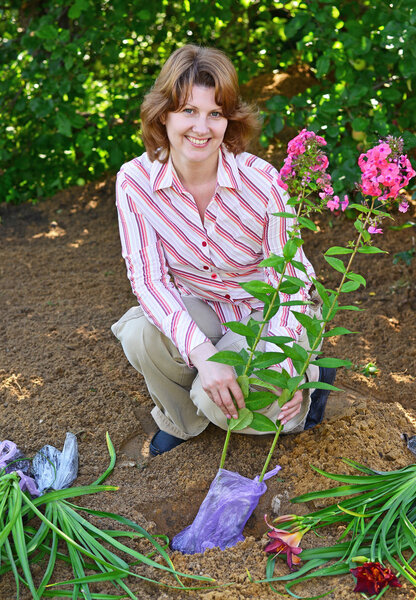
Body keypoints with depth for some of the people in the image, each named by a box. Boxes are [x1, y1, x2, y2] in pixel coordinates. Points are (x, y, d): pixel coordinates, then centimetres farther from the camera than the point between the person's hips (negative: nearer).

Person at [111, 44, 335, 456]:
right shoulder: (135, 180, -18)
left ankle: (310, 382, 8)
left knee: (216, 400, -26)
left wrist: (283, 366, -32)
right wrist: (202, 353, -35)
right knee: (140, 336, -28)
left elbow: (288, 281, -18)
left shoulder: (261, 182, -25)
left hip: (269, 313, -2)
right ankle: (181, 420, 5)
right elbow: (148, 277, -21)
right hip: (198, 310, 3)